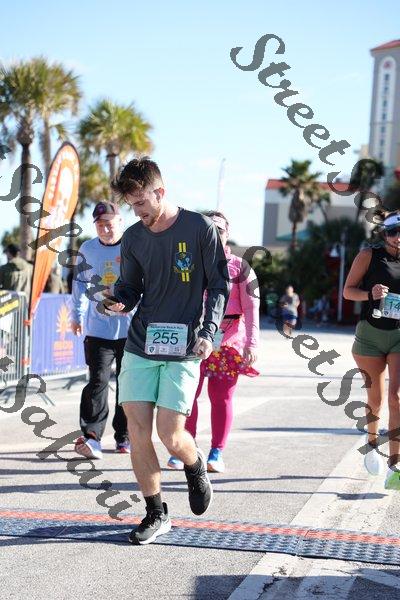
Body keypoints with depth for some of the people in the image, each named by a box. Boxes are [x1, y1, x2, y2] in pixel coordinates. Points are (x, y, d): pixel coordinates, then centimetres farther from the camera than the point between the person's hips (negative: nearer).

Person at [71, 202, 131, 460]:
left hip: (132, 328, -1)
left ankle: (125, 437, 19)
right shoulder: (88, 249, 6)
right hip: (99, 328, 1)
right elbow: (81, 282, 21)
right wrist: (78, 315, 23)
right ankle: (91, 436, -10)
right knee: (98, 381, -10)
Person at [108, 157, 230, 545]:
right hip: (140, 344, 4)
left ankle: (195, 466, 28)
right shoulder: (133, 238, 6)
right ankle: (156, 514, 13)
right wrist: (119, 302, -10)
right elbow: (131, 288, 14)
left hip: (183, 350, -4)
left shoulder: (199, 228, -4)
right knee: (137, 431, -2)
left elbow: (219, 285, 0)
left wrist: (208, 331, -11)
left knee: (170, 436, -8)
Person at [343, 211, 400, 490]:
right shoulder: (369, 256, -2)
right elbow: (348, 290, -1)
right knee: (376, 398, 10)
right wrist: (370, 294, -20)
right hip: (371, 334, 0)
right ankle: (372, 442, 41)